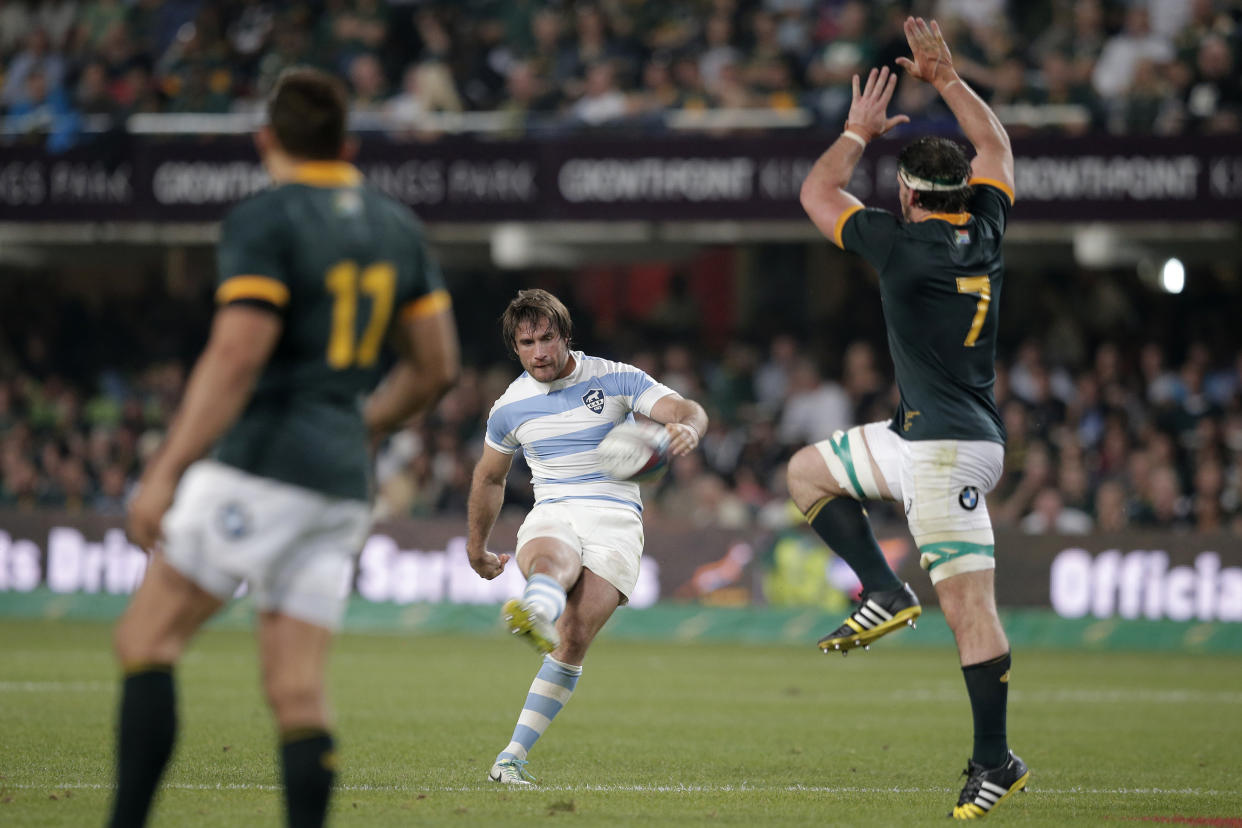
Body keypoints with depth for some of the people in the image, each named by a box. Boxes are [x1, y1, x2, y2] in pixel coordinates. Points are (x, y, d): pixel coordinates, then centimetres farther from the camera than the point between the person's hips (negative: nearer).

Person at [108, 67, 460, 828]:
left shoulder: (265, 221, -8)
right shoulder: (396, 228, 14)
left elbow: (236, 356, -18)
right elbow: (436, 368, 16)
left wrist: (166, 472, -18)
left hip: (264, 464, -7)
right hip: (342, 486, 7)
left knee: (146, 639, 0)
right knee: (299, 695, 3)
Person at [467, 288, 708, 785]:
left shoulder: (616, 379, 1)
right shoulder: (510, 408, 10)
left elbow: (687, 410, -7)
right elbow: (489, 477, 26)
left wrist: (687, 427, -32)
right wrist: (476, 548, 34)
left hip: (615, 518, -1)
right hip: (550, 518, 1)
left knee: (575, 639, -20)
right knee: (550, 564, -39)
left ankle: (512, 757, -19)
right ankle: (535, 615, -77)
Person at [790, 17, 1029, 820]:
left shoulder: (903, 245, -13)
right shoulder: (984, 233, 6)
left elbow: (817, 192, 2)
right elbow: (997, 148, 26)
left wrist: (858, 131, 17)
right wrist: (947, 79, 29)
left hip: (949, 449, -8)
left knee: (969, 603, -8)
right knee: (808, 471, 19)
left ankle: (996, 762, -9)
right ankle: (886, 593, 10)